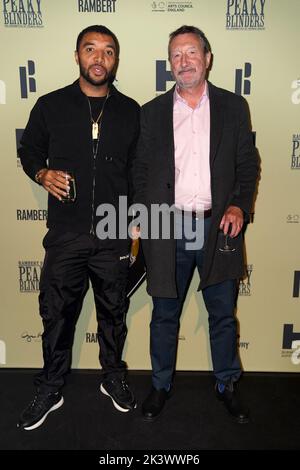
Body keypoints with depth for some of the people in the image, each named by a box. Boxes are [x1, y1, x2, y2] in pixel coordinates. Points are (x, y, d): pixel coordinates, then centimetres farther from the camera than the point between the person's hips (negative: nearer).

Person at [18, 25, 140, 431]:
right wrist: (43, 174, -8)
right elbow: (28, 150, 13)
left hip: (115, 235, 1)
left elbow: (139, 169, 11)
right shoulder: (50, 106, 2)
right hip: (65, 234, 0)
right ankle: (50, 389, 31)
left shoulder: (131, 111, 5)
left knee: (113, 312, 15)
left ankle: (114, 377, 38)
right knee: (57, 314, 10)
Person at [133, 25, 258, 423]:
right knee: (165, 315, 12)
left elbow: (248, 163, 7)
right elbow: (140, 170, 8)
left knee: (223, 314, 13)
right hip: (167, 227, 0)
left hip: (218, 226, 0)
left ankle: (227, 384, 34)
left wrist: (240, 205, -8)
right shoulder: (152, 112, 8)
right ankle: (161, 385, 32)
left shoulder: (233, 107, 7)